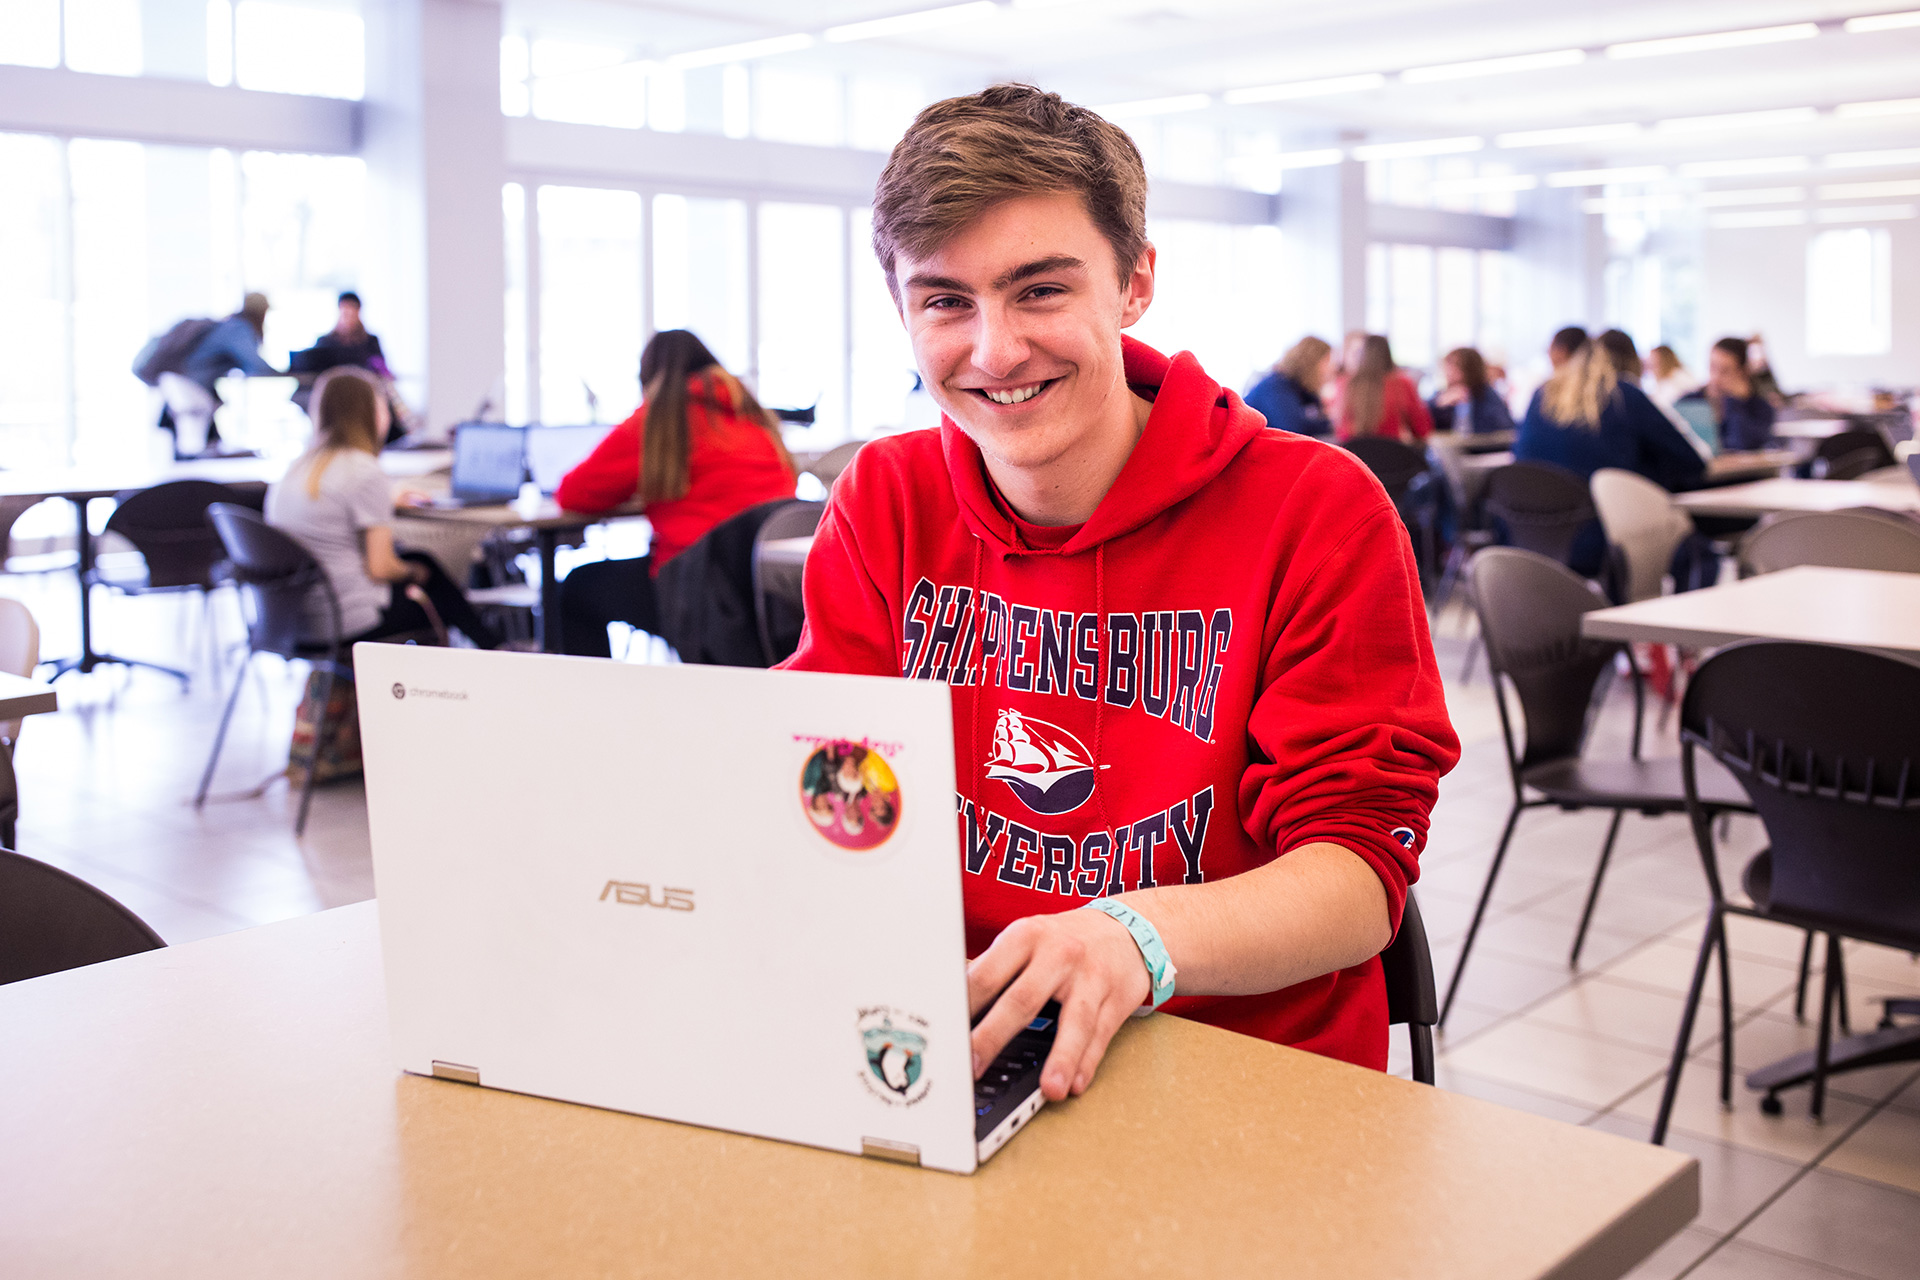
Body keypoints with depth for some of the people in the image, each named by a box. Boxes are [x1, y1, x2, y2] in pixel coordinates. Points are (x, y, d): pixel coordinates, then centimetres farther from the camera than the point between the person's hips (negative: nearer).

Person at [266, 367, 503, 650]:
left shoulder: (297, 466, 8)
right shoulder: (366, 473, -17)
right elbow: (380, 567, -19)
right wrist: (412, 572, 3)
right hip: (351, 622, -8)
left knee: (420, 560, 22)